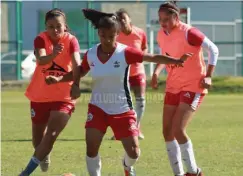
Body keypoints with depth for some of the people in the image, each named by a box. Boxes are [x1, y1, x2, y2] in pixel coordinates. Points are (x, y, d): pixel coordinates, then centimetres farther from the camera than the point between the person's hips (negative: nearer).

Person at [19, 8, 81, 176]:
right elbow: (41, 60, -31)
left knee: (51, 136, -18)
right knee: (38, 140, 14)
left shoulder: (71, 41, -14)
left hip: (63, 97, -2)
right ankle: (44, 157, 48)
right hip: (40, 96, 2)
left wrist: (59, 80, -46)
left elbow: (77, 66, -28)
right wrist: (53, 54, -53)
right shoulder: (41, 39, -11)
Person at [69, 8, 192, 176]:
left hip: (122, 110, -2)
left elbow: (154, 58, -19)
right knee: (91, 147, -15)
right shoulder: (90, 55, -5)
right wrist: (75, 85, -5)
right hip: (97, 108, 2)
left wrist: (176, 61, -34)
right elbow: (81, 71, 15)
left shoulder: (125, 53, -15)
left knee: (134, 152, -2)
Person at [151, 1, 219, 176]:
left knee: (178, 130, -17)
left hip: (193, 86, -8)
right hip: (173, 86, 8)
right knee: (167, 131, 5)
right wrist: (157, 71, 3)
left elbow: (213, 49, -14)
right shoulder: (161, 35, 1)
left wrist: (208, 76, -20)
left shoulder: (188, 33, -21)